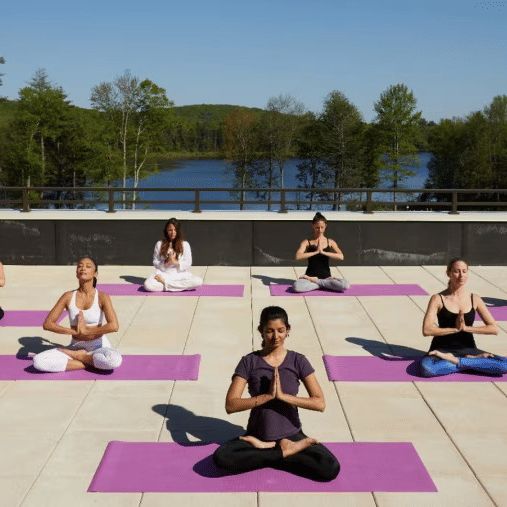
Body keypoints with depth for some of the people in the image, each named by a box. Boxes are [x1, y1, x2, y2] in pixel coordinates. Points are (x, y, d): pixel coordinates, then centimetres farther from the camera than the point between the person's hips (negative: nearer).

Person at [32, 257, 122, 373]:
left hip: (99, 347, -2)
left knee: (115, 360, -39)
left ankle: (76, 356, -10)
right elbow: (47, 324, -2)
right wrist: (74, 331, -14)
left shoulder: (102, 297, -7)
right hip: (76, 346, 2)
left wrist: (86, 331, -17)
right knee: (38, 361, -21)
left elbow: (113, 326, -22)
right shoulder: (68, 297, 1)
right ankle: (89, 363, -15)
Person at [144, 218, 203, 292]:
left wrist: (175, 262, -15)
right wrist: (165, 262, -13)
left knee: (199, 281, -29)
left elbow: (188, 263, 1)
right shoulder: (159, 244, 7)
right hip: (163, 274, -1)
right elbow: (155, 263, 7)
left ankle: (165, 283, -22)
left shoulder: (185, 245, 5)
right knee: (147, 285, -31)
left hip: (180, 274, 1)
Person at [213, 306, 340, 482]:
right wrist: (268, 396, -23)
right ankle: (283, 452, -12)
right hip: (257, 435, 0)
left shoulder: (298, 361, -3)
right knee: (221, 457, -29)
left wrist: (283, 395, -22)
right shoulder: (249, 362, -5)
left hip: (291, 434, 0)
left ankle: (266, 449, -7)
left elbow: (320, 403, -11)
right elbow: (230, 405, -14)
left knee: (331, 469, -24)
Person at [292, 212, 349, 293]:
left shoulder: (330, 242, 5)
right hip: (310, 276, -2)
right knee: (296, 287, -35)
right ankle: (323, 285, -12)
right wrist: (316, 252, -17)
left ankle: (316, 281, -7)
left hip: (326, 276, 2)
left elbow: (341, 256, -11)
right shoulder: (307, 242, 2)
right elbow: (298, 256, -15)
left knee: (345, 285, -28)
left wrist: (323, 252, -17)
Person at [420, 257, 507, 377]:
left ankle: (457, 361, -13)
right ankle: (470, 361, -17)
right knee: (427, 368, -37)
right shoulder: (438, 299, -3)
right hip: (443, 348, -2)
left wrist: (466, 328, -12)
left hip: (467, 349, 3)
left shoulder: (475, 300, 6)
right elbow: (426, 330, -13)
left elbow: (494, 329, 0)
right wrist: (455, 329, -15)